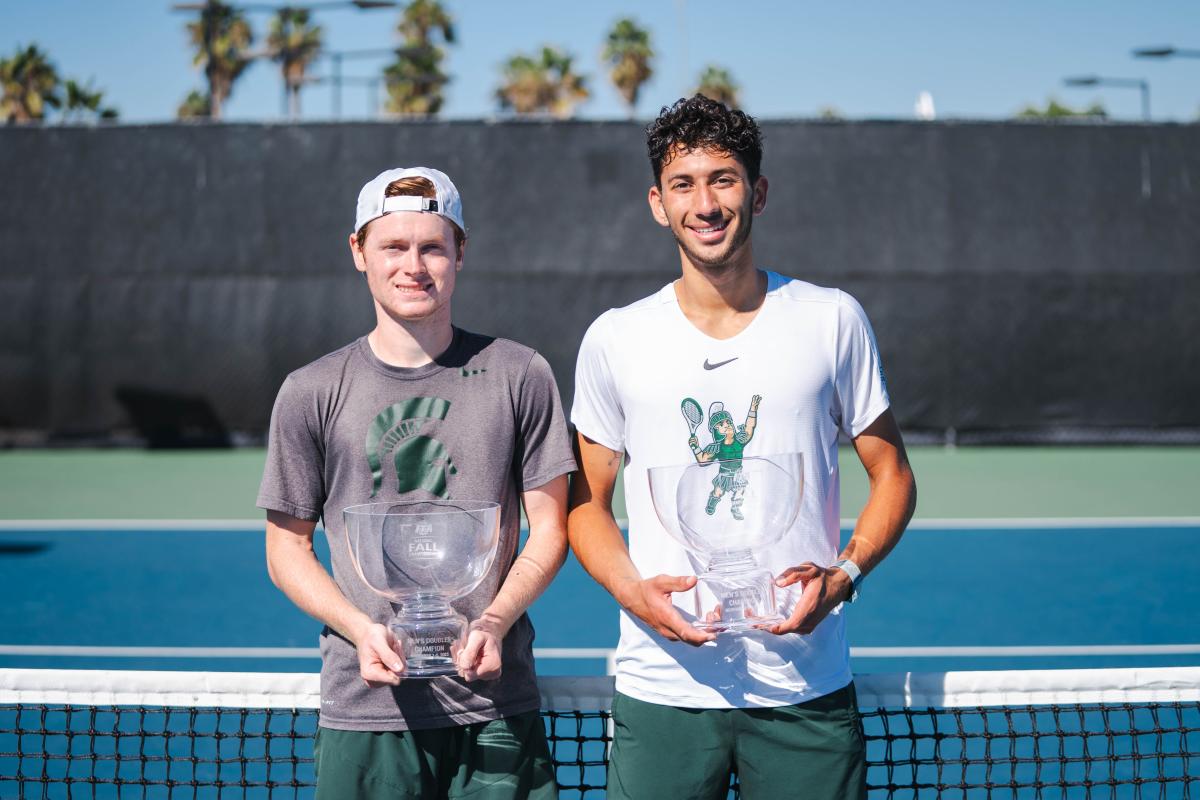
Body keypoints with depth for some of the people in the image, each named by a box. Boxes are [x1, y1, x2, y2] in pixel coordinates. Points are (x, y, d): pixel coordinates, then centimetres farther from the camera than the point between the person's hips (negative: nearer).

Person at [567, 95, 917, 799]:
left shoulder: (832, 320, 2)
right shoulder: (614, 339, 3)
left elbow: (893, 478, 8)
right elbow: (587, 502, 10)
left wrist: (842, 574, -9)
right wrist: (633, 591, -9)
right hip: (663, 686, 0)